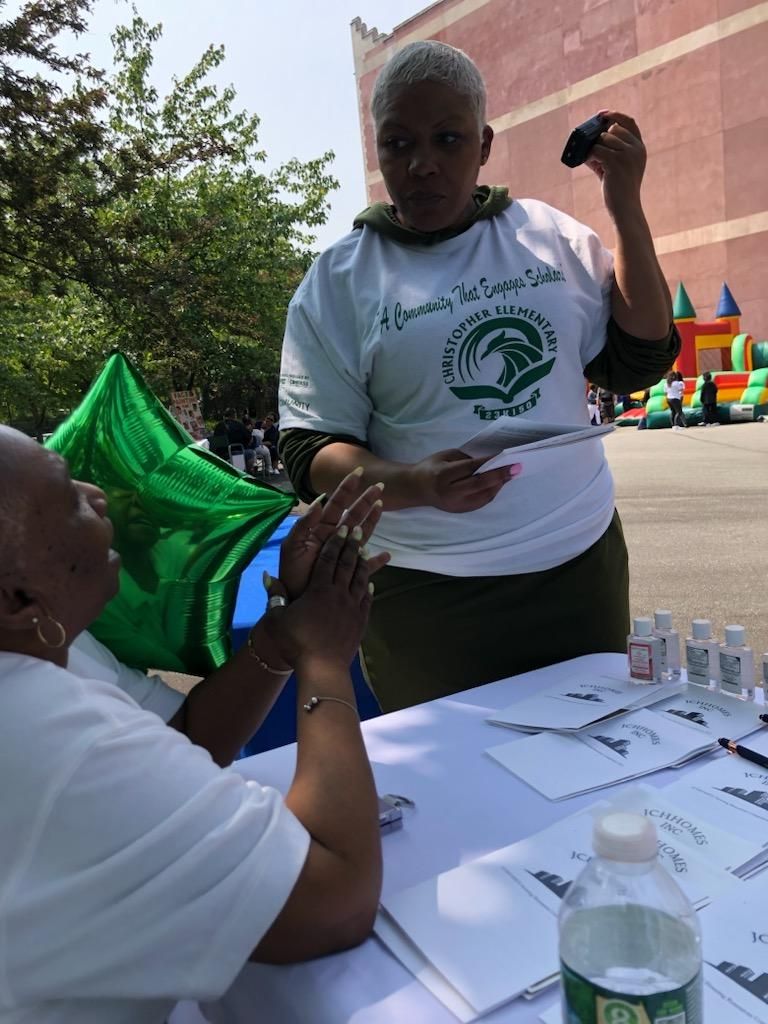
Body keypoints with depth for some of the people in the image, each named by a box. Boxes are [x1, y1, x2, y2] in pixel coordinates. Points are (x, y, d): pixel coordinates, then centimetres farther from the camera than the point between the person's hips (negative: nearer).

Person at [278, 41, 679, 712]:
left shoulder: (550, 233, 4)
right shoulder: (339, 281, -5)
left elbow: (638, 362, 4)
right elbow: (309, 450, -8)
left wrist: (627, 210, -4)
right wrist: (413, 483, -27)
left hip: (583, 562, 4)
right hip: (430, 599, -3)